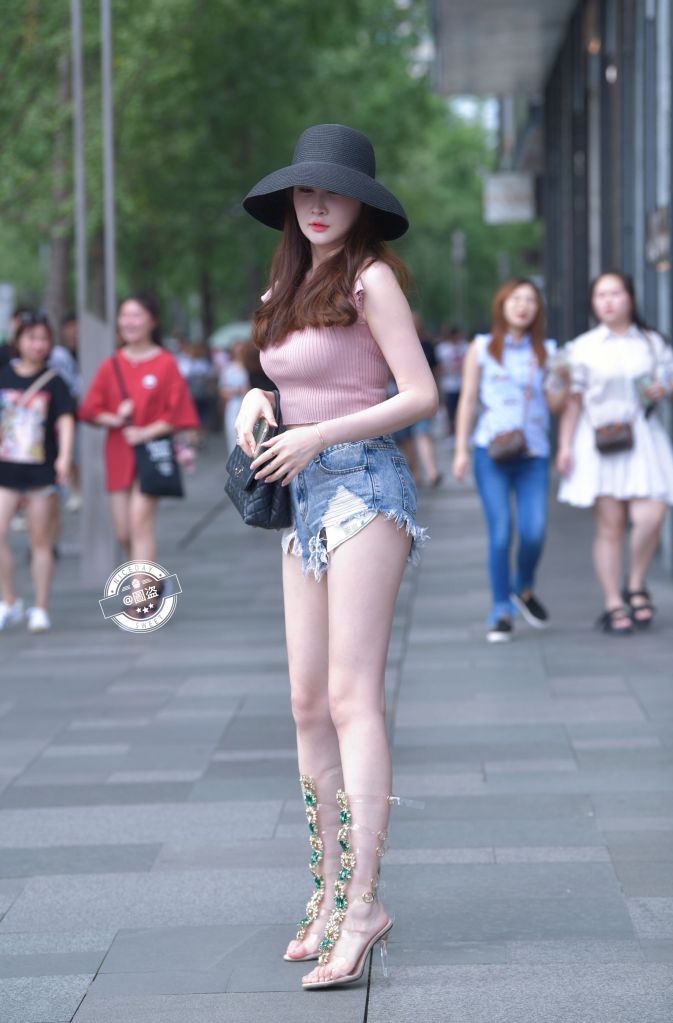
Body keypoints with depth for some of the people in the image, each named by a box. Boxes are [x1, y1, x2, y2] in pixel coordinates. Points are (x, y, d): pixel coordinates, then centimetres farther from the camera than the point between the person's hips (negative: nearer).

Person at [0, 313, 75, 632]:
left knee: (41, 540, 4)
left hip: (41, 470, -2)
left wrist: (64, 456, -23)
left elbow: (66, 420, -10)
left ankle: (41, 609, 12)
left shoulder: (53, 381, -2)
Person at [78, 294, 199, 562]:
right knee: (123, 533, 7)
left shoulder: (165, 364, -4)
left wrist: (146, 432, -17)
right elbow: (90, 409, 7)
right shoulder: (111, 366, 7)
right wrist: (114, 419, -12)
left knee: (140, 520, -18)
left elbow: (178, 414, -6)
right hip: (119, 455, 5)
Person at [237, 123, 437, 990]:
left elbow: (420, 394, -12)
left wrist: (316, 434, -15)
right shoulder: (289, 287, 16)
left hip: (365, 485, -8)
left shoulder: (371, 277, -6)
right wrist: (258, 402, 5)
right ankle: (330, 888, 11)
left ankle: (361, 900, -17)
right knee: (307, 704, 5)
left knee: (352, 697, -14)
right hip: (305, 496, 8)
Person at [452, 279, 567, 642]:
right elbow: (468, 400, 7)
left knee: (534, 533, -10)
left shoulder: (545, 351, 12)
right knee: (500, 533, -8)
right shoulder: (481, 348, 8)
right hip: (492, 451, -1)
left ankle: (524, 589, 19)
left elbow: (553, 404, 11)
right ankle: (501, 612, 1)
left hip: (533, 453, 1)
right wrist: (461, 450, 2)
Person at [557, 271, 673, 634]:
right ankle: (613, 604, 2)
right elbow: (573, 400, 6)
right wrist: (565, 446, -1)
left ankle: (636, 587, 9)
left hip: (642, 437, 1)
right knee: (609, 524, -4)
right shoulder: (584, 346, 7)